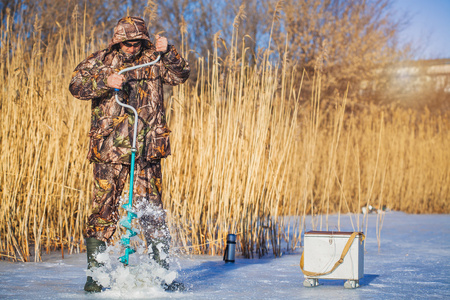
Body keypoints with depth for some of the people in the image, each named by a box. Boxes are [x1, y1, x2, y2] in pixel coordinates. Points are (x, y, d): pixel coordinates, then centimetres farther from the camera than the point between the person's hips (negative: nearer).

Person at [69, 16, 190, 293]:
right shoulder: (101, 61, 4)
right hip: (110, 149, -1)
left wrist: (167, 52, -14)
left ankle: (164, 272, 15)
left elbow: (181, 75, 1)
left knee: (153, 210, 6)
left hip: (148, 149, 2)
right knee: (104, 209, -1)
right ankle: (94, 274, 8)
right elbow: (76, 86, -6)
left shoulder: (153, 60, 8)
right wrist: (105, 82, -21)